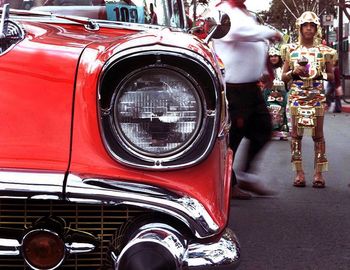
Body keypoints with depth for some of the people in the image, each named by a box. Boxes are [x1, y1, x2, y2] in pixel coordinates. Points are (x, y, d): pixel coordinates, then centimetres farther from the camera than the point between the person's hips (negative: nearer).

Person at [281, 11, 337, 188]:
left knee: (318, 134, -2)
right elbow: (284, 77, 10)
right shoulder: (291, 50, 8)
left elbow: (332, 76, 11)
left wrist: (321, 74, -9)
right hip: (296, 96, 0)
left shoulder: (324, 51, 7)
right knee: (296, 133, -2)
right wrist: (294, 72, -9)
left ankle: (319, 173, 1)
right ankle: (299, 172, 4)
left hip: (317, 96, 0)